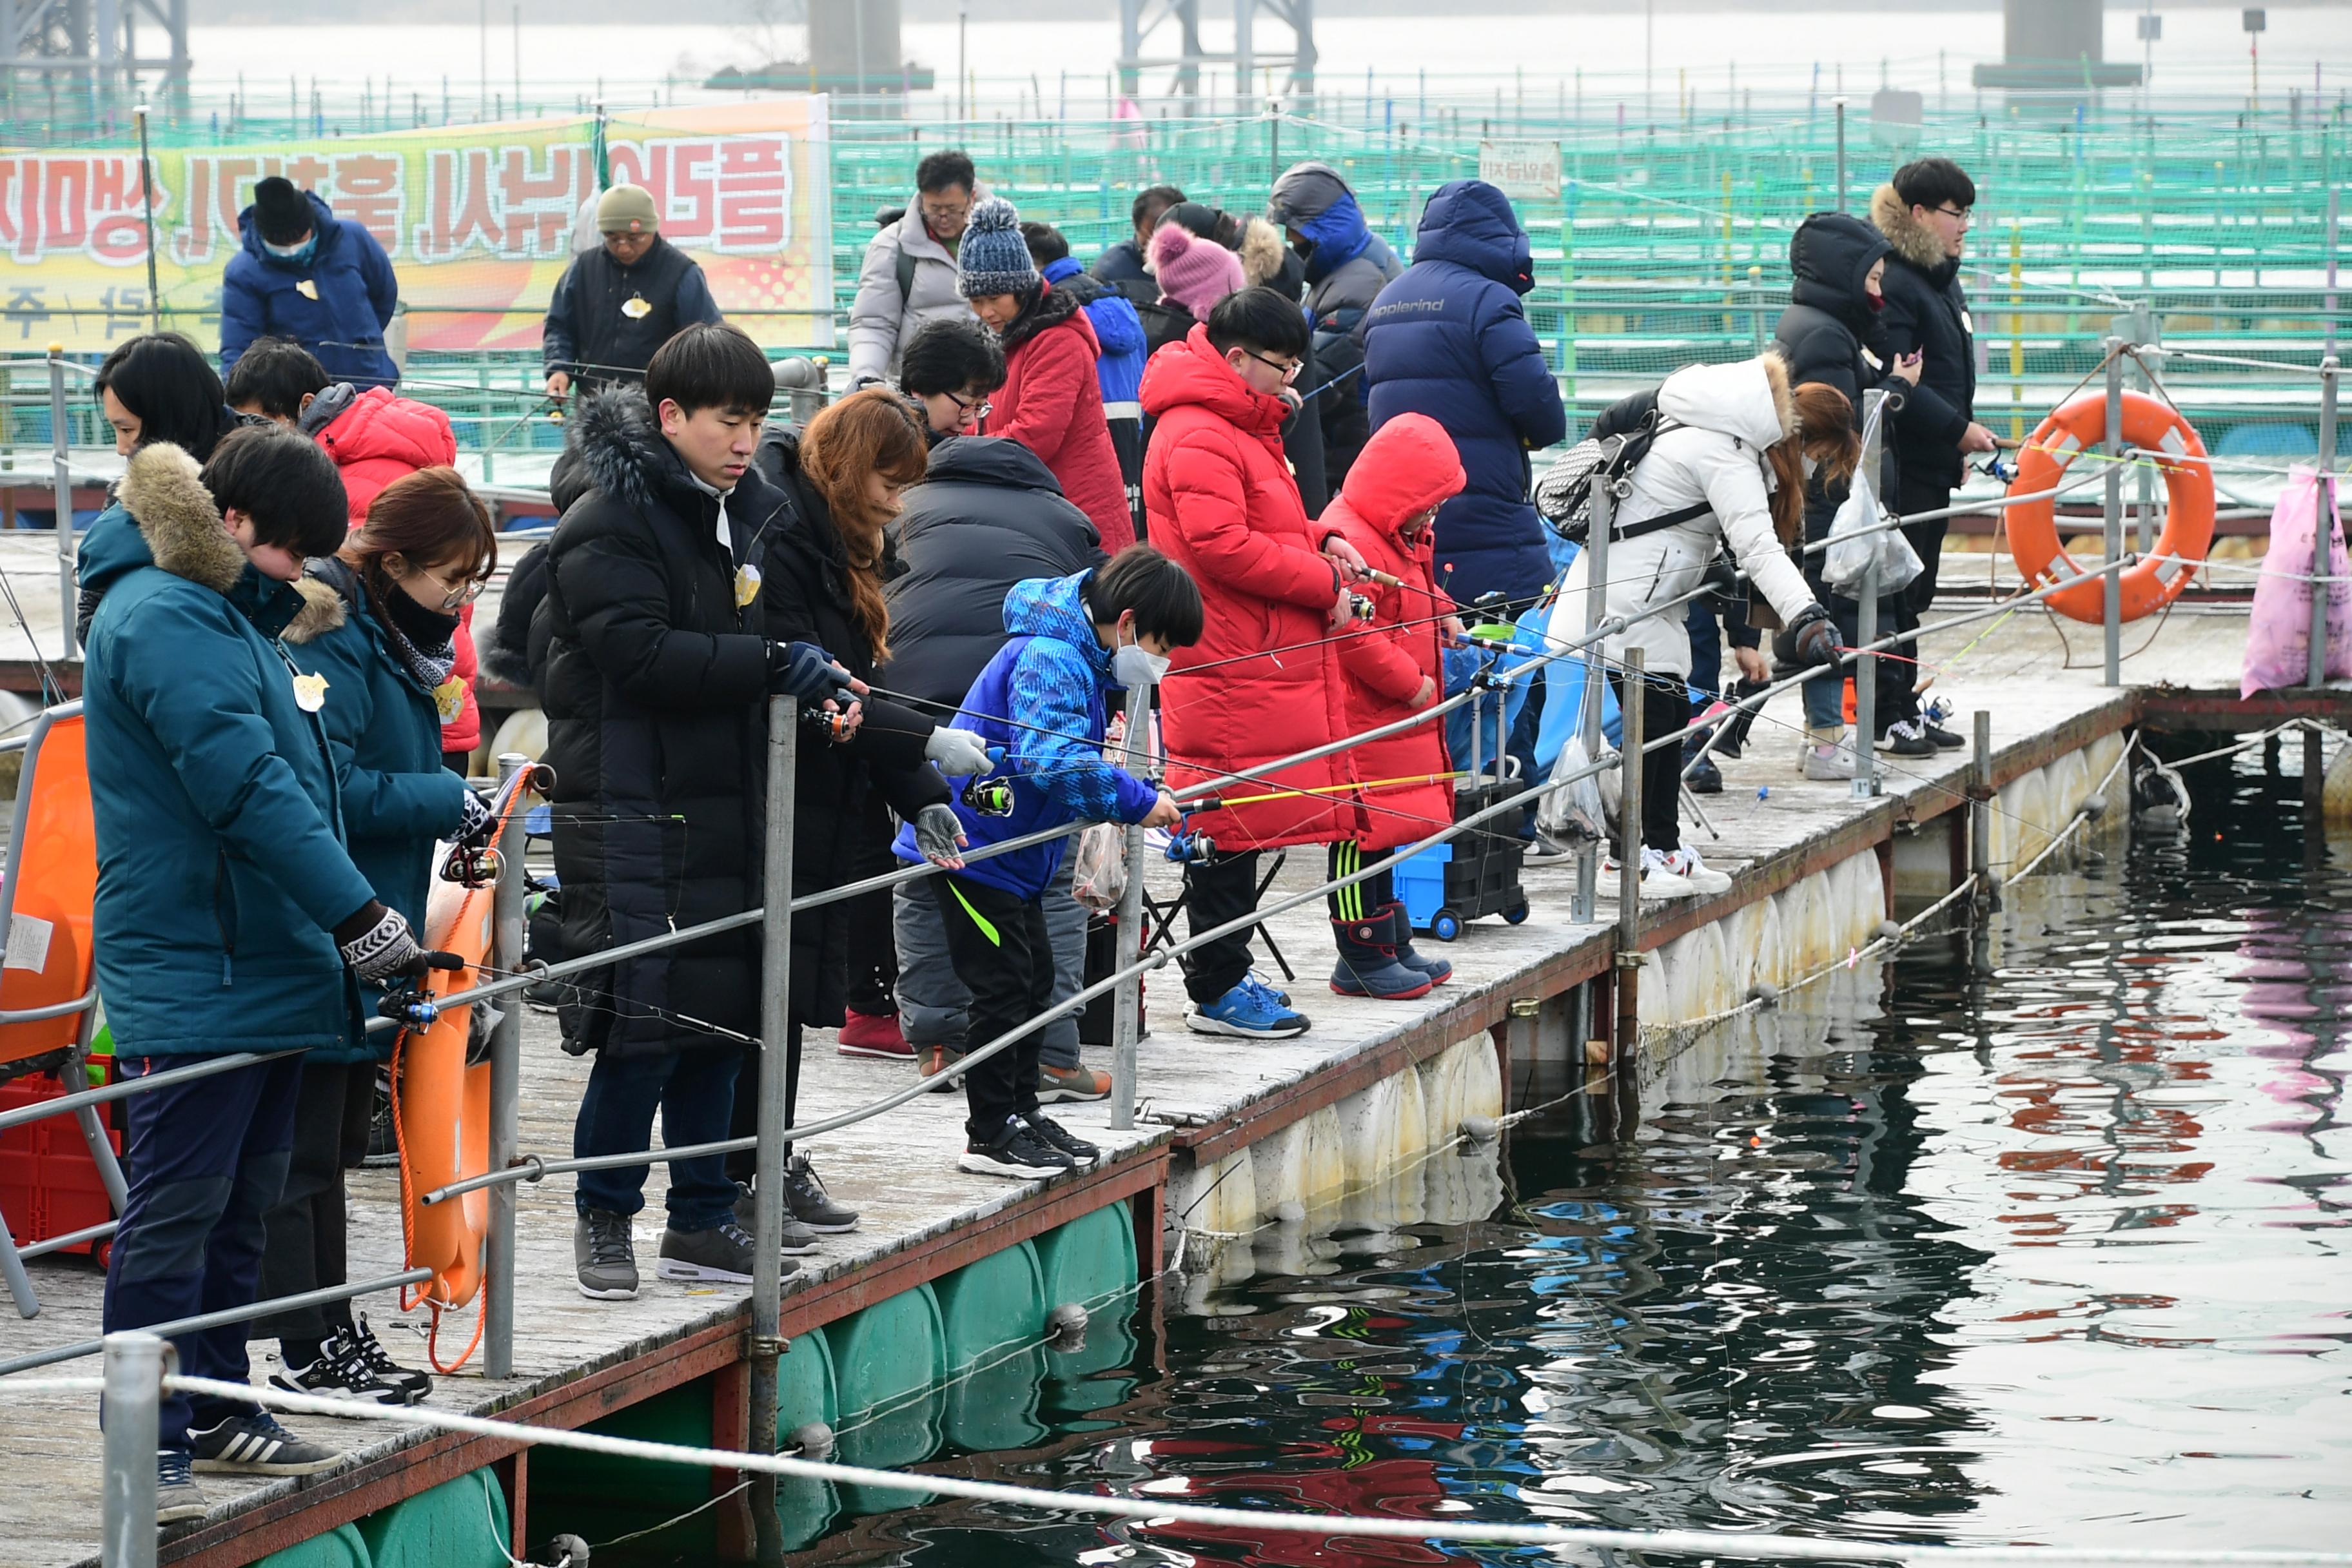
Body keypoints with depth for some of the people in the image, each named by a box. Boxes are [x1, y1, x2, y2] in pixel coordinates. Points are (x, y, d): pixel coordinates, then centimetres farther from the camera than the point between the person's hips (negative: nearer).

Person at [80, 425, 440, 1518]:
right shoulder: (166, 619, -16)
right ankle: (147, 1441, -4)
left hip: (261, 965, 10)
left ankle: (217, 1414, 23)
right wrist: (363, 921, -23)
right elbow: (248, 789, -23)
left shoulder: (225, 613, 18)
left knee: (240, 1206, 15)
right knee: (175, 1210, -7)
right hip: (192, 976, -10)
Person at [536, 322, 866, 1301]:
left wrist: (820, 686, 6)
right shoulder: (608, 526, -12)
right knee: (645, 1025, -10)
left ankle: (702, 1220, 20)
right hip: (632, 813, -8)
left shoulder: (750, 512, 14)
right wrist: (775, 666, -26)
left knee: (723, 1017, 11)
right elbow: (643, 654, -23)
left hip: (726, 810, 8)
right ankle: (604, 1218, 4)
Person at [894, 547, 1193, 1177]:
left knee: (1034, 978, 17)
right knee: (1003, 984, -7)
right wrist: (1137, 801, -29)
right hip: (972, 849, -11)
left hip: (1010, 848, 11)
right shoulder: (1050, 660, -23)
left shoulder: (1078, 658, 11)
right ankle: (991, 1134, 0)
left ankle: (1020, 1113, 26)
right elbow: (1051, 760, -37)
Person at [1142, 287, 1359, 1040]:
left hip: (1259, 664, 11)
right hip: (1228, 669, -11)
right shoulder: (1197, 437, -15)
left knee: (1244, 824, 14)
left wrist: (1318, 545, 11)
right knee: (1231, 825, -6)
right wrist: (1322, 584, -14)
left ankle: (1223, 974, 21)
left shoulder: (1240, 429, 21)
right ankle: (1216, 991, -2)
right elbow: (1224, 547, -22)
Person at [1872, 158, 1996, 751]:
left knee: (1915, 590, 13)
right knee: (1898, 592, -5)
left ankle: (1904, 709, 17)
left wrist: (1958, 446, 23)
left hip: (1934, 463, 10)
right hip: (1903, 463, -10)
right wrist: (1958, 429, -20)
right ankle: (1898, 715, -2)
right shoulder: (1894, 285, -16)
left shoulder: (1945, 281, 17)